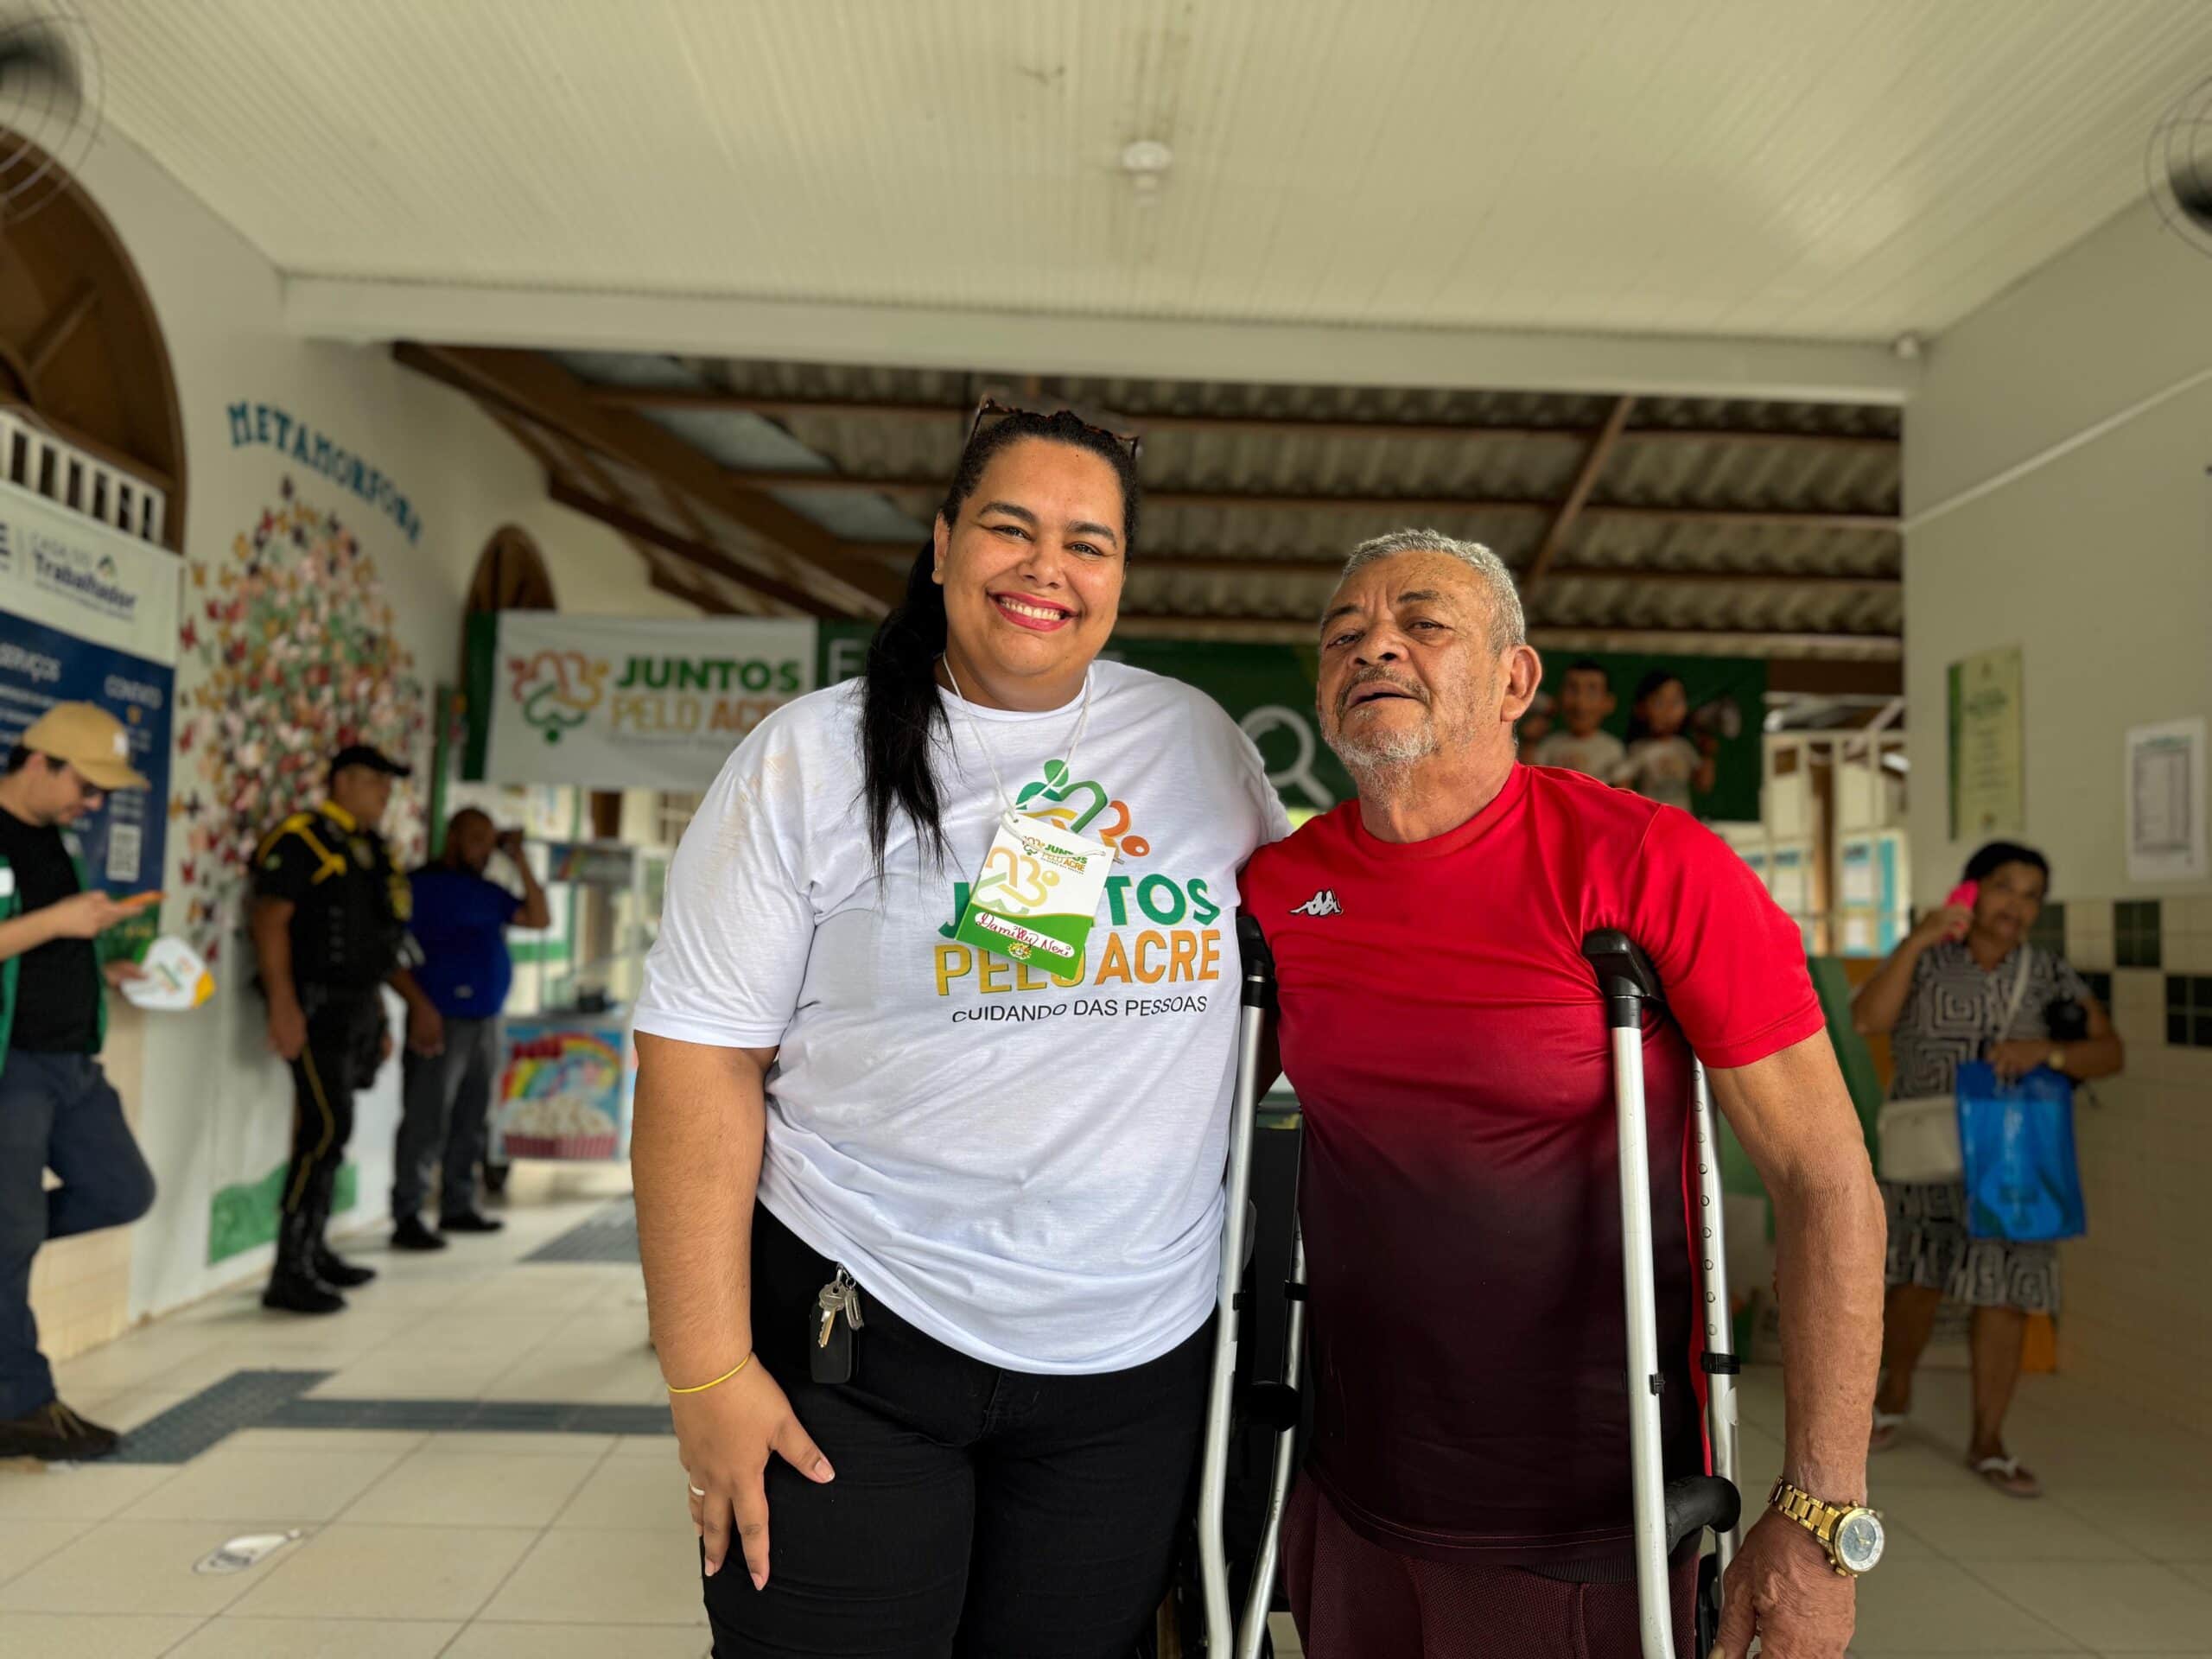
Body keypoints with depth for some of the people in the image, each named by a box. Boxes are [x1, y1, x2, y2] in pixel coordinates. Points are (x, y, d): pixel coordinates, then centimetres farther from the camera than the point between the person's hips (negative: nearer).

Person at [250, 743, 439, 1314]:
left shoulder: (372, 852, 18)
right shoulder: (301, 841, -8)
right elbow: (270, 921, -16)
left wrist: (416, 1002, 20)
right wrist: (283, 1005, -25)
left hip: (358, 1008, 9)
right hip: (317, 1006, -8)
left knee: (329, 1132, 14)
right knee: (326, 1129, -14)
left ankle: (314, 1253, 25)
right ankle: (289, 1275, -9)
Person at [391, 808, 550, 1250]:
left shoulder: (487, 892, 16)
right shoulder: (420, 885, -4)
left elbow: (540, 918, 10)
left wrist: (520, 861, 6)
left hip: (485, 1022, 7)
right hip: (441, 1022, -7)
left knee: (469, 1125, 13)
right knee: (426, 1124, -7)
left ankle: (458, 1208, 23)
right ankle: (406, 1219, -3)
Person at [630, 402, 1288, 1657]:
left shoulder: (1200, 738, 3)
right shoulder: (814, 758, -6)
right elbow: (699, 1058, -8)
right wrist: (707, 1371, -11)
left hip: (1137, 1365, 3)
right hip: (853, 1346, -2)